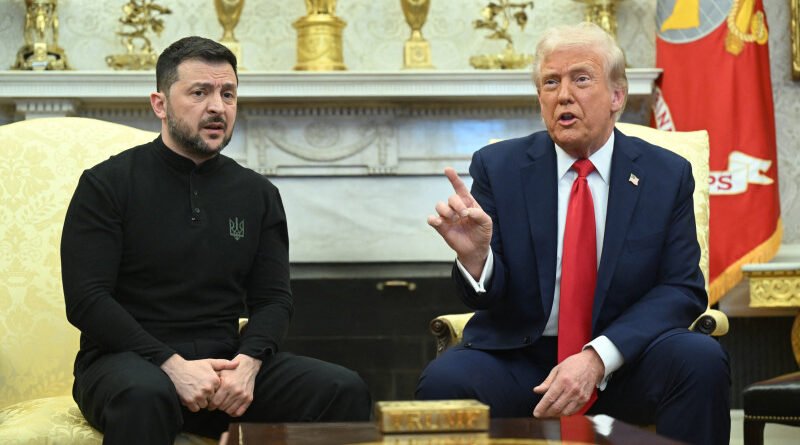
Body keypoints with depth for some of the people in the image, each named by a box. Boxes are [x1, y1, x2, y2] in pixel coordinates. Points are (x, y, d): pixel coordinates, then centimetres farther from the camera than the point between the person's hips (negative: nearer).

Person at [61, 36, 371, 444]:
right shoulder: (107, 185, -1)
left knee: (345, 391, -19)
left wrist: (248, 361, -13)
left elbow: (273, 298, 10)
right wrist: (172, 365, -20)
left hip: (226, 362, 4)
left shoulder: (258, 194, 13)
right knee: (145, 396, -40)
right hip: (129, 360, -4)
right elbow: (86, 299, -9)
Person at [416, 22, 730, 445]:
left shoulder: (667, 175, 2)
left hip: (623, 358, 1)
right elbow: (488, 296, 0)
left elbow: (681, 289, -4)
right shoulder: (498, 166, 1)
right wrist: (474, 255, -26)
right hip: (517, 359, 0)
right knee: (444, 379, -30)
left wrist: (597, 358, -19)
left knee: (701, 360, -29)